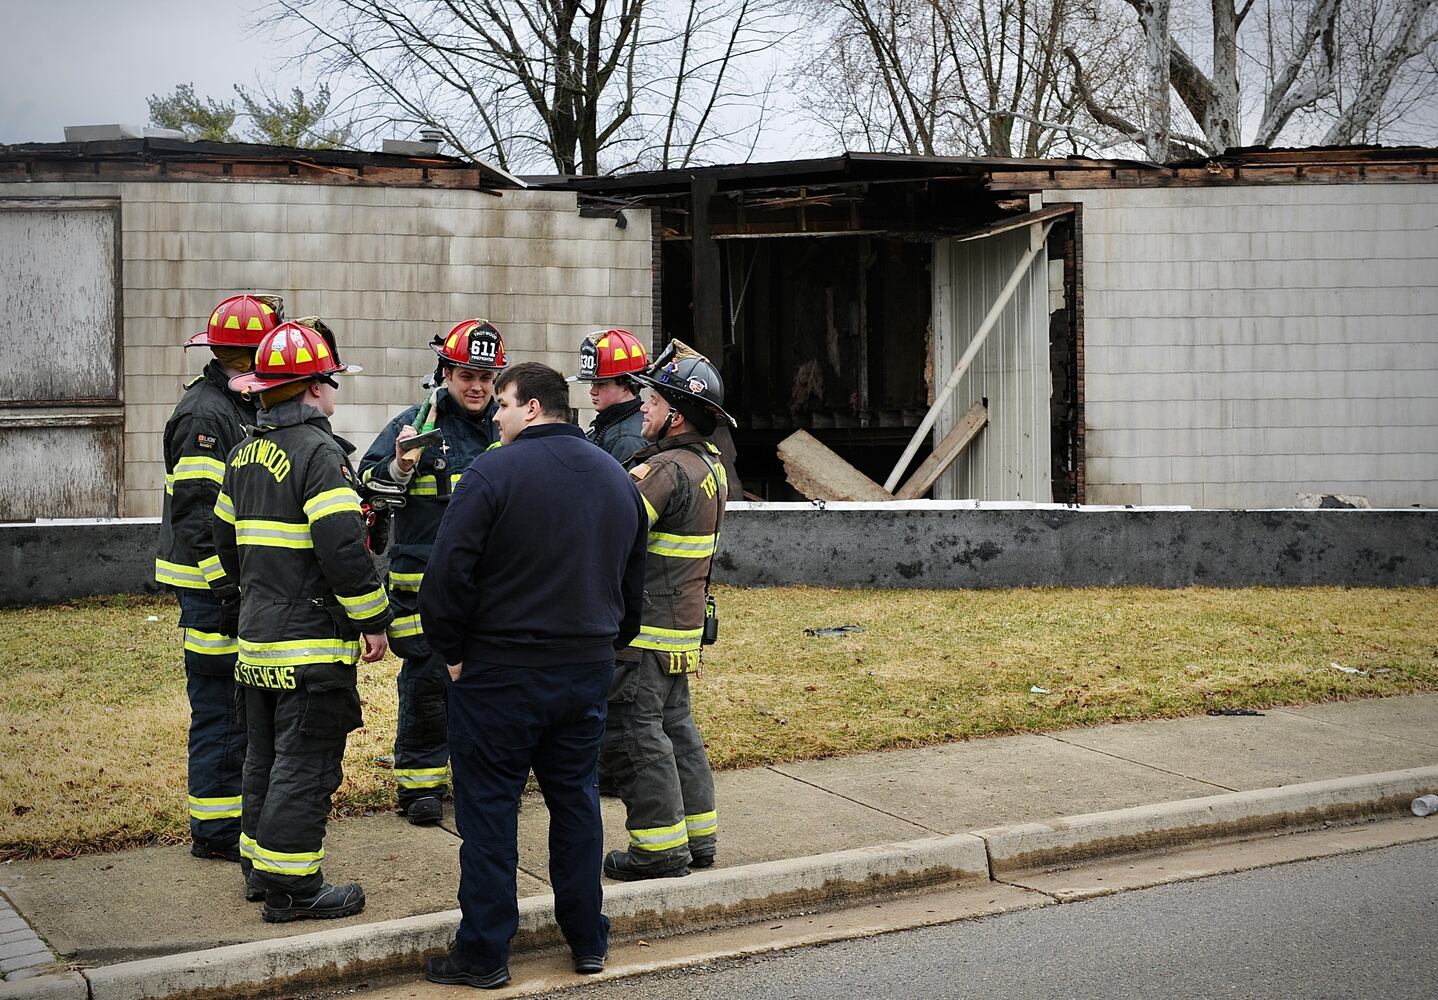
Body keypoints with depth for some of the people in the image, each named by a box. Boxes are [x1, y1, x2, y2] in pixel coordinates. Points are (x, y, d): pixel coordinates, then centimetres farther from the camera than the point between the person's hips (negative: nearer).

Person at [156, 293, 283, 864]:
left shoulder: (242, 409, 15)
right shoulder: (204, 415, -16)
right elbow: (197, 514, -22)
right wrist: (225, 589, -24)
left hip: (239, 583, 10)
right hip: (215, 588, -10)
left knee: (241, 707, 16)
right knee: (221, 708, -4)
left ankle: (239, 812, 27)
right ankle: (215, 831, 4)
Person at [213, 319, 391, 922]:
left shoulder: (245, 454, 13)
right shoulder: (318, 451, -15)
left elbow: (226, 538, 21)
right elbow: (344, 547, -22)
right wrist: (373, 619, -13)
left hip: (258, 633, 9)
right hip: (312, 641, -9)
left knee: (267, 753, 18)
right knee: (306, 761, -3)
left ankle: (260, 865, 28)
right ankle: (290, 886, 0)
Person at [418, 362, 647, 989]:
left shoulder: (494, 472, -14)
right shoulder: (618, 479, 9)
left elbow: (447, 573, -17)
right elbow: (634, 581, 16)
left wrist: (451, 650, -6)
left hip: (500, 672, -6)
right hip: (588, 671, 6)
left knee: (489, 809, 3)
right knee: (576, 800, 16)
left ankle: (484, 952, 9)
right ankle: (588, 941, 23)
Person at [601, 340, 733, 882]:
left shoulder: (665, 469, -20)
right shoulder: (710, 466, 11)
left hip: (644, 632, -10)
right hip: (684, 623, 10)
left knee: (631, 734, -1)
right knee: (675, 725, 18)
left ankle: (659, 847, 3)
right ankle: (697, 835, 24)